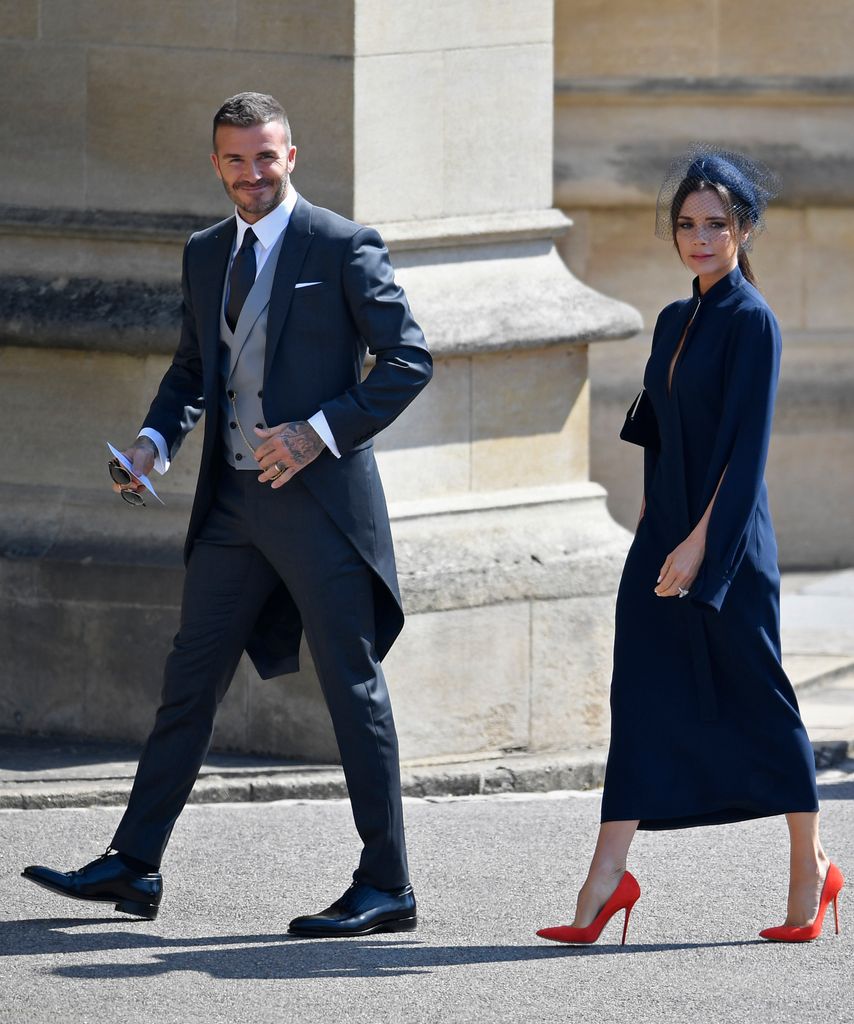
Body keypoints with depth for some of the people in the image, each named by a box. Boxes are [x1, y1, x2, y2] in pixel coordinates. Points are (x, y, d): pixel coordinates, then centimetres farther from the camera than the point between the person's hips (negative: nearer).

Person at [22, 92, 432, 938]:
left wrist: (321, 430, -18)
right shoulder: (206, 254, 13)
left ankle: (386, 888, 3)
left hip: (319, 494, -7)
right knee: (190, 679, 10)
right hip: (233, 500, 7)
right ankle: (133, 867, 16)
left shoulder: (343, 248, -7)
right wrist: (157, 439, 4)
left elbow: (408, 359, -9)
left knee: (352, 686, -2)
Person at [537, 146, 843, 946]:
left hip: (726, 541, -7)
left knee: (755, 699, 3)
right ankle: (607, 878, -6)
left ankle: (811, 868, 18)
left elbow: (747, 445, -16)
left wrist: (700, 541, -22)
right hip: (662, 534, 7)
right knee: (640, 698, -1)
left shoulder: (751, 323, -10)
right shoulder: (675, 321, 13)